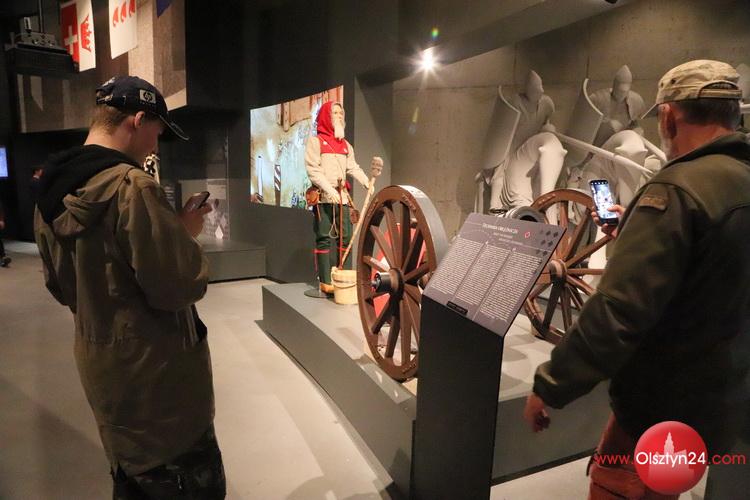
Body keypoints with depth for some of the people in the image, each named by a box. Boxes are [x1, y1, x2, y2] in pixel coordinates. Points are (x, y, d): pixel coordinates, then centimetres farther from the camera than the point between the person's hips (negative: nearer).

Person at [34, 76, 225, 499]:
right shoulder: (131, 185, -23)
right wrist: (187, 234, -7)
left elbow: (61, 287, 14)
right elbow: (181, 286, -25)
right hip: (155, 375, -9)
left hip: (99, 367, 9)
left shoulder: (52, 193, 5)